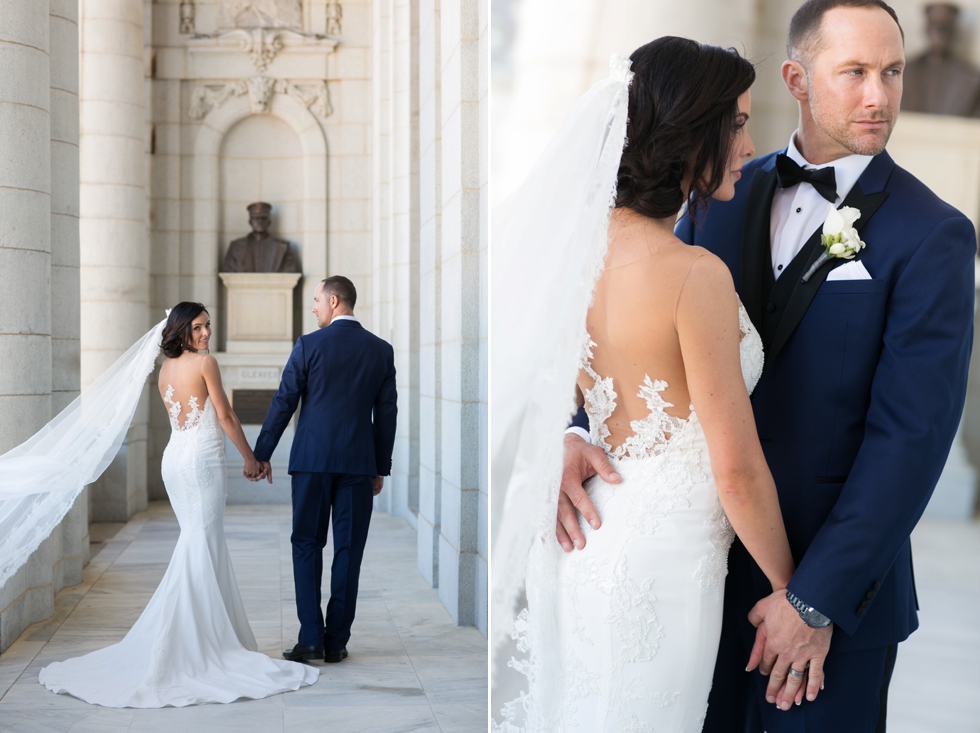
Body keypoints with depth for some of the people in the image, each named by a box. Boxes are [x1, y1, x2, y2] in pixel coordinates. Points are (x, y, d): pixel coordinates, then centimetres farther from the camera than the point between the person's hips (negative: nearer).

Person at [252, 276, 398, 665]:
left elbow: (283, 403, -2)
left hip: (312, 460, -2)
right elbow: (386, 413, 6)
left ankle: (311, 637, -2)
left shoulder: (309, 345, -4)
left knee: (307, 545, 6)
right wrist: (381, 468, 14)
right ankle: (336, 642, 8)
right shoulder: (381, 350, 4)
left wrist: (262, 453, 7)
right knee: (348, 551, 5)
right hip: (359, 464, 2)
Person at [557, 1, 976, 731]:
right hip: (707, 555, 4)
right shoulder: (723, 195, 3)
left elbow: (913, 433, -16)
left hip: (838, 573, -4)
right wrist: (579, 432, -17)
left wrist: (818, 598, -19)